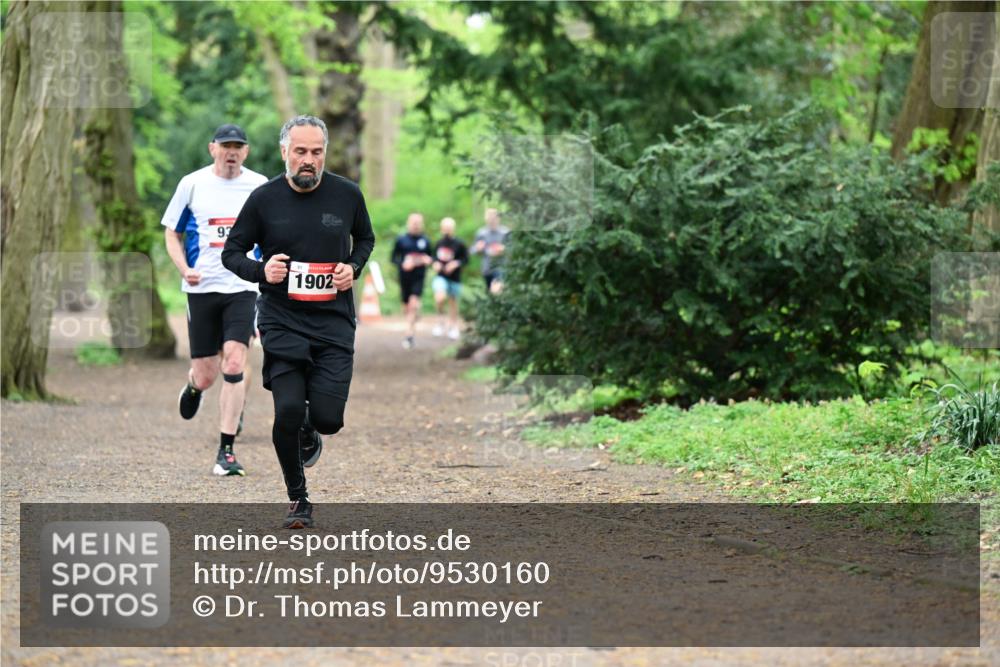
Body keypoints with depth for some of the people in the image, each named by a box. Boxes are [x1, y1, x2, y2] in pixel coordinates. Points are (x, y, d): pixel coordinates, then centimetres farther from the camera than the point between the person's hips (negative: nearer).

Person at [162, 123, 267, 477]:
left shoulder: (260, 186, 5)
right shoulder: (192, 184, 1)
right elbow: (172, 233, 8)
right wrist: (184, 269, -8)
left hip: (242, 288, 0)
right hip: (201, 288, 0)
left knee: (234, 365, -16)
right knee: (206, 375, 3)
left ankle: (226, 450, -9)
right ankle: (193, 385, 43)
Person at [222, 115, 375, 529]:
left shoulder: (347, 195, 1)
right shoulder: (264, 199, -3)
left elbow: (365, 238, 19)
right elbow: (231, 252, 6)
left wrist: (353, 268, -1)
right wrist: (261, 271, -14)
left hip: (333, 323, 1)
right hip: (281, 321, -1)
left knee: (328, 417, -10)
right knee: (288, 410, -13)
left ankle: (309, 437, 30)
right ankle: (297, 499, 9)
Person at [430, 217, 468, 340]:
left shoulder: (459, 244, -7)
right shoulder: (439, 243, 4)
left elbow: (466, 259, -2)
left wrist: (456, 263, -19)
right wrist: (435, 263, -4)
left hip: (454, 278, -1)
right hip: (441, 276, 1)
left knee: (453, 302, 10)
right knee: (439, 297, -24)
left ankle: (453, 327, 27)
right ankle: (441, 319, 1)